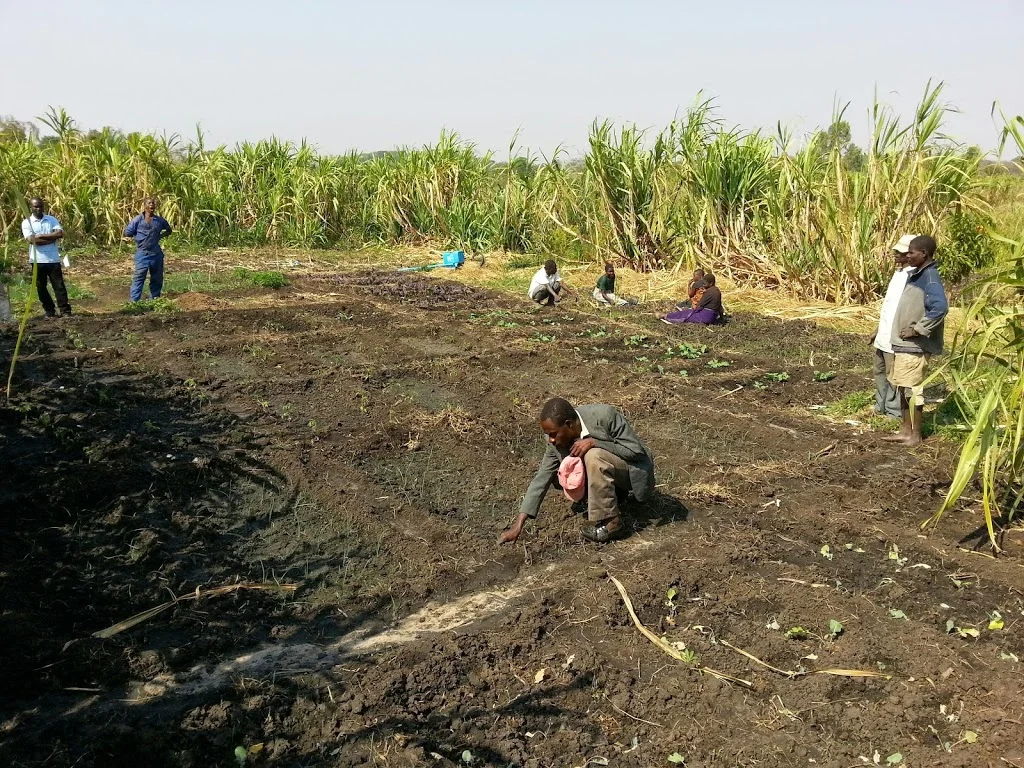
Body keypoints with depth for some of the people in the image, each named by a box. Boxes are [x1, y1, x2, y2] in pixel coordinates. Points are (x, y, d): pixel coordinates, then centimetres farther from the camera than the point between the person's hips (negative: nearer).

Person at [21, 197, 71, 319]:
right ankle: (50, 312, 16)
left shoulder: (52, 220, 6)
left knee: (59, 286, -1)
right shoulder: (26, 223, 1)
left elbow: (60, 234, -10)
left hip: (53, 259, 0)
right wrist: (51, 238, -12)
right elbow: (31, 240, -13)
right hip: (37, 260, 0)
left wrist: (41, 236, -12)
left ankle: (65, 311, 1)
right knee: (41, 288, 6)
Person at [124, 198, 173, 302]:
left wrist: (160, 236, 5)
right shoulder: (138, 220, -6)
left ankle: (154, 299, 25)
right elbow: (127, 233, -4)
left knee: (157, 278, 11)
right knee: (139, 277, -10)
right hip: (142, 253, -4)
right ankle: (134, 300, -10)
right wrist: (139, 237, -1)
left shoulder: (160, 220, 4)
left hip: (156, 253, 4)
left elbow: (169, 230, 20)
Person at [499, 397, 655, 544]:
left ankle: (609, 523, -23)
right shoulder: (556, 441, -13)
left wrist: (593, 443, -34)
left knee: (593, 455, -33)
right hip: (603, 467, 7)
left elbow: (635, 450, -25)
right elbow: (542, 478, -12)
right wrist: (518, 525, -17)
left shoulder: (604, 415, -29)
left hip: (634, 472, -7)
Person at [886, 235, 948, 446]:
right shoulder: (915, 275, 12)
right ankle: (905, 430, 25)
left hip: (915, 345, -9)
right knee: (902, 387, 15)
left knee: (912, 388, -1)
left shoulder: (930, 277, -16)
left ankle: (915, 435, 9)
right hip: (902, 343, 9)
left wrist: (917, 329, -23)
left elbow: (940, 307, -30)